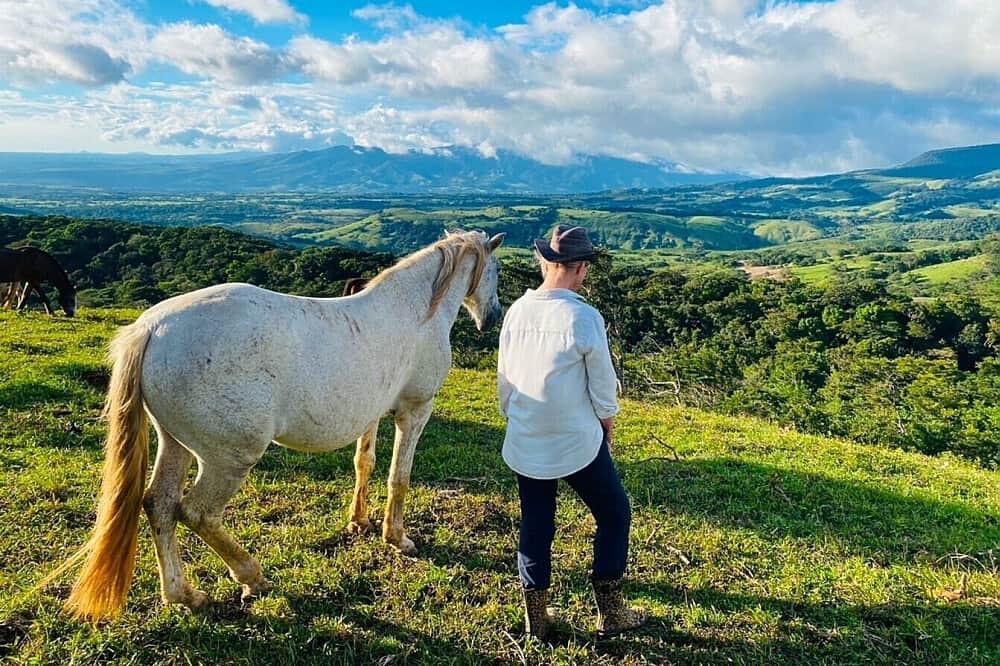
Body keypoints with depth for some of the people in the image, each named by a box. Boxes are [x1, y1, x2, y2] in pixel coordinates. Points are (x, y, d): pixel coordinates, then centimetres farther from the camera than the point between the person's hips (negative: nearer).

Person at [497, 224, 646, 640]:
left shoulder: (517, 310, -4)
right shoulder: (584, 318, -19)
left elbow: (504, 376, 5)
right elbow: (603, 382, -10)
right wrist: (607, 418, 9)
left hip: (524, 444, 5)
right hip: (578, 444, -4)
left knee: (535, 525, 16)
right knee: (614, 514, 16)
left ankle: (536, 617, 26)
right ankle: (610, 611, 24)